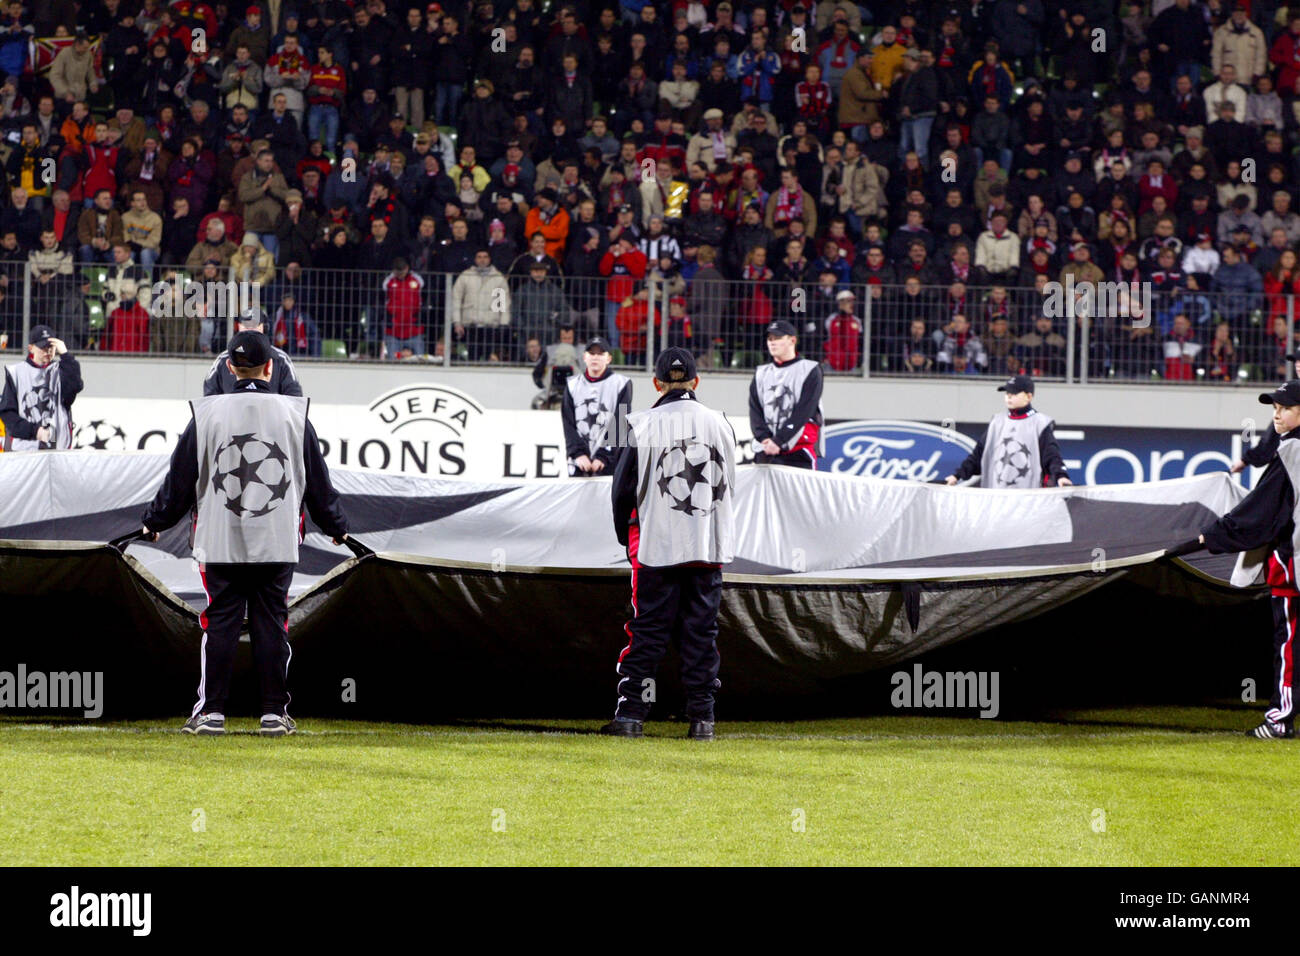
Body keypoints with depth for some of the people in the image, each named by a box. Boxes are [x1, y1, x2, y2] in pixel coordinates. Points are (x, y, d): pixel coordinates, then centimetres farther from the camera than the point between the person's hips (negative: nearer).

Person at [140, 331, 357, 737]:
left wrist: (155, 521, 17)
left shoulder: (207, 414, -1)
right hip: (277, 545, 1)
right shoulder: (293, 414, 2)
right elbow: (318, 480, 9)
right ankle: (274, 713, 4)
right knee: (272, 625, 4)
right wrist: (335, 525, 23)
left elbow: (180, 478, 3)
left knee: (220, 623, 3)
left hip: (220, 543, -1)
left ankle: (211, 712, 2)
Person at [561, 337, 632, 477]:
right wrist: (578, 454, -6)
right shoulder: (573, 385, 13)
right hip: (579, 463, 3)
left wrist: (603, 457, -10)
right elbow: (568, 424, 7)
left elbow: (619, 426, -3)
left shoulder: (621, 384, 2)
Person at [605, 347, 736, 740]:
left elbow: (625, 487, -3)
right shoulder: (720, 424, 5)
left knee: (647, 632, 0)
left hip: (657, 545, -3)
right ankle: (702, 716, 4)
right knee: (701, 632, 7)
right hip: (708, 545, 3)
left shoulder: (645, 425, -7)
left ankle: (630, 713, -6)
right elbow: (728, 488, 13)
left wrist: (627, 536, 11)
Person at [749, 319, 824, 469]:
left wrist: (779, 441, -15)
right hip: (766, 452, 4)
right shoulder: (761, 374, 17)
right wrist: (765, 438, -11)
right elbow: (755, 410, 8)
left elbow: (803, 411, -8)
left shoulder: (810, 370, 2)